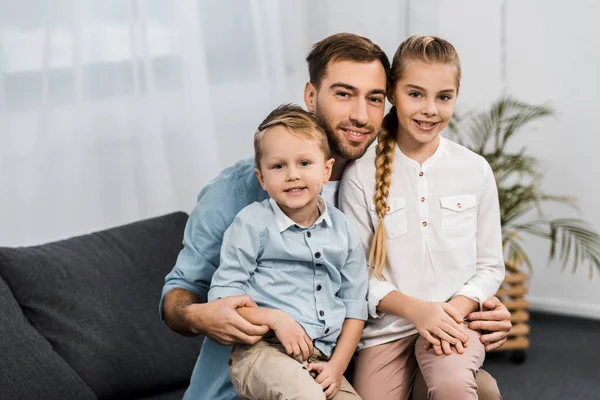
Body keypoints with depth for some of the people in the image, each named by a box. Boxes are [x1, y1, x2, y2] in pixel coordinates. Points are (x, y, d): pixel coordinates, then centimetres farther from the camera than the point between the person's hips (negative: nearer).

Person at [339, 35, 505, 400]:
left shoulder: (475, 170, 3)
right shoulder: (361, 173, -3)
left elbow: (490, 266, 7)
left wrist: (455, 309, -11)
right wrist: (416, 309, -16)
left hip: (455, 319, 0)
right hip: (387, 324, 0)